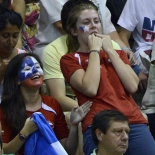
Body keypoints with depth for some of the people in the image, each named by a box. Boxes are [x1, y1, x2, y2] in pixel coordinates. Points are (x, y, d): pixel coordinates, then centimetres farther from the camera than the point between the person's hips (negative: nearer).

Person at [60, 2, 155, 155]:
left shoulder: (117, 54, 25)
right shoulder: (69, 60, 11)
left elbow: (132, 86, 6)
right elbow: (90, 89, -8)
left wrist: (110, 51, 6)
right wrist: (94, 50, 1)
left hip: (134, 121, 4)